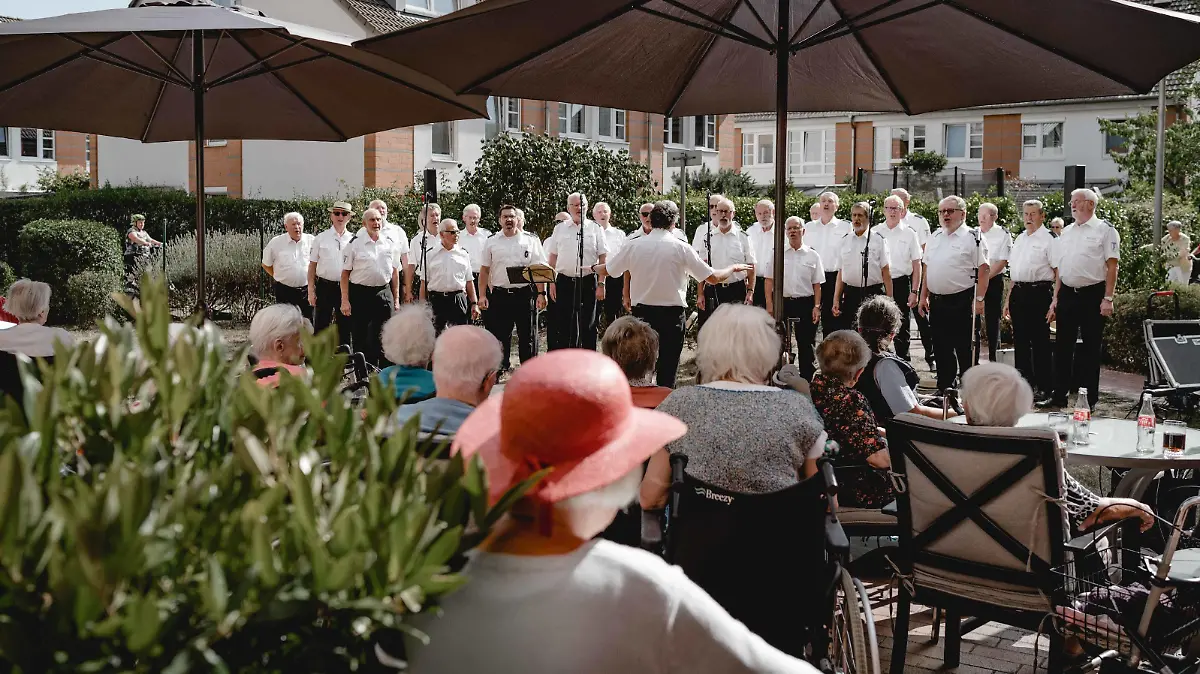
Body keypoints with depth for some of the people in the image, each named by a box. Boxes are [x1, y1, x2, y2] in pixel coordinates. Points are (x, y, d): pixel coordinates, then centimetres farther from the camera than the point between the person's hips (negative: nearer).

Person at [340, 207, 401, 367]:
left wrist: (396, 299, 9)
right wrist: (345, 301, -8)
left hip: (384, 294, 2)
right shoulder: (354, 244, -2)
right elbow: (345, 274, -2)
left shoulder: (389, 244, 8)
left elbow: (395, 273, 13)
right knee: (360, 337, 4)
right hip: (360, 294, -2)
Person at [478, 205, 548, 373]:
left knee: (527, 334, 3)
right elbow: (484, 270, 10)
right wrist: (482, 295, 2)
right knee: (499, 334, 4)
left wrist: (541, 293, -7)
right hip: (499, 295, 1)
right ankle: (499, 369, 14)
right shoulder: (491, 242, 9)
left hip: (525, 294, -1)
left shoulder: (531, 240, 5)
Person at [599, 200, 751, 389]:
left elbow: (606, 270, 11)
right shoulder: (681, 248, -7)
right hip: (672, 314, -2)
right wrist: (733, 268, 14)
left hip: (642, 312, 2)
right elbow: (713, 277, -5)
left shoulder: (633, 246, -1)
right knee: (667, 368, 4)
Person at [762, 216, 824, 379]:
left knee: (806, 344, 5)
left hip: (805, 304, 0)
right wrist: (769, 305, -4)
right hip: (782, 303, 0)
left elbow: (817, 284, 4)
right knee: (781, 343, 7)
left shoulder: (812, 256, 4)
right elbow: (769, 280, 4)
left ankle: (807, 379, 12)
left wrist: (817, 306, -4)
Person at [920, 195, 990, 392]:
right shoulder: (935, 237, 14)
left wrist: (979, 299, -16)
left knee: (965, 350, 0)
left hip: (962, 302, -6)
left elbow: (983, 269, -10)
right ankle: (943, 389, 22)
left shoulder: (973, 238, -5)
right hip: (937, 301, 6)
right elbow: (926, 268, 19)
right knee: (941, 349, 12)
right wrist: (924, 296, 14)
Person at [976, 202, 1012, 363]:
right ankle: (972, 358, 11)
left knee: (992, 321, 1)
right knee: (973, 321, 4)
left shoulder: (1003, 235, -5)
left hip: (994, 282, -4)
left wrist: (985, 277, -16)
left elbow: (1002, 262, -10)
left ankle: (994, 358, 10)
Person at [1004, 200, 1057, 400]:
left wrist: (1055, 301, -15)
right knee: (1020, 341, 10)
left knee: (1040, 342, -3)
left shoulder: (1048, 239, -5)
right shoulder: (1020, 238, 17)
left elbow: (1058, 271, -9)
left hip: (1039, 293, -7)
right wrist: (1009, 299, 19)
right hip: (1018, 293, 7)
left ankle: (1045, 388, 4)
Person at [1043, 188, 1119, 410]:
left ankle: (1089, 399, 9)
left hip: (1092, 294, -6)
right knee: (1063, 346, 8)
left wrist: (1108, 299, -14)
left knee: (1090, 348, 1)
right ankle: (1059, 396, 15)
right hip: (1067, 293, 6)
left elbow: (1112, 266, -8)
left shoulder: (1105, 230, -4)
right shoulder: (1067, 232, 13)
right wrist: (1055, 298, 12)